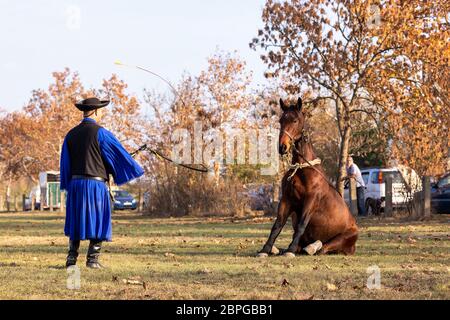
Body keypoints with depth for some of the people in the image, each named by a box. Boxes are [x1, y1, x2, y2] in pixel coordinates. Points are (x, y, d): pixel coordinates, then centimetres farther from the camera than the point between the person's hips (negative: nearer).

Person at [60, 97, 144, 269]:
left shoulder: (71, 135, 7)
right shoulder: (100, 133, -8)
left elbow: (65, 163, 11)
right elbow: (119, 153, -3)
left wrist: (67, 186, 19)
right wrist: (135, 169, 11)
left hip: (75, 183, 5)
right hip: (96, 184, -5)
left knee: (76, 222, 13)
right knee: (98, 222, 3)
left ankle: (71, 259, 8)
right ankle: (92, 259, -2)